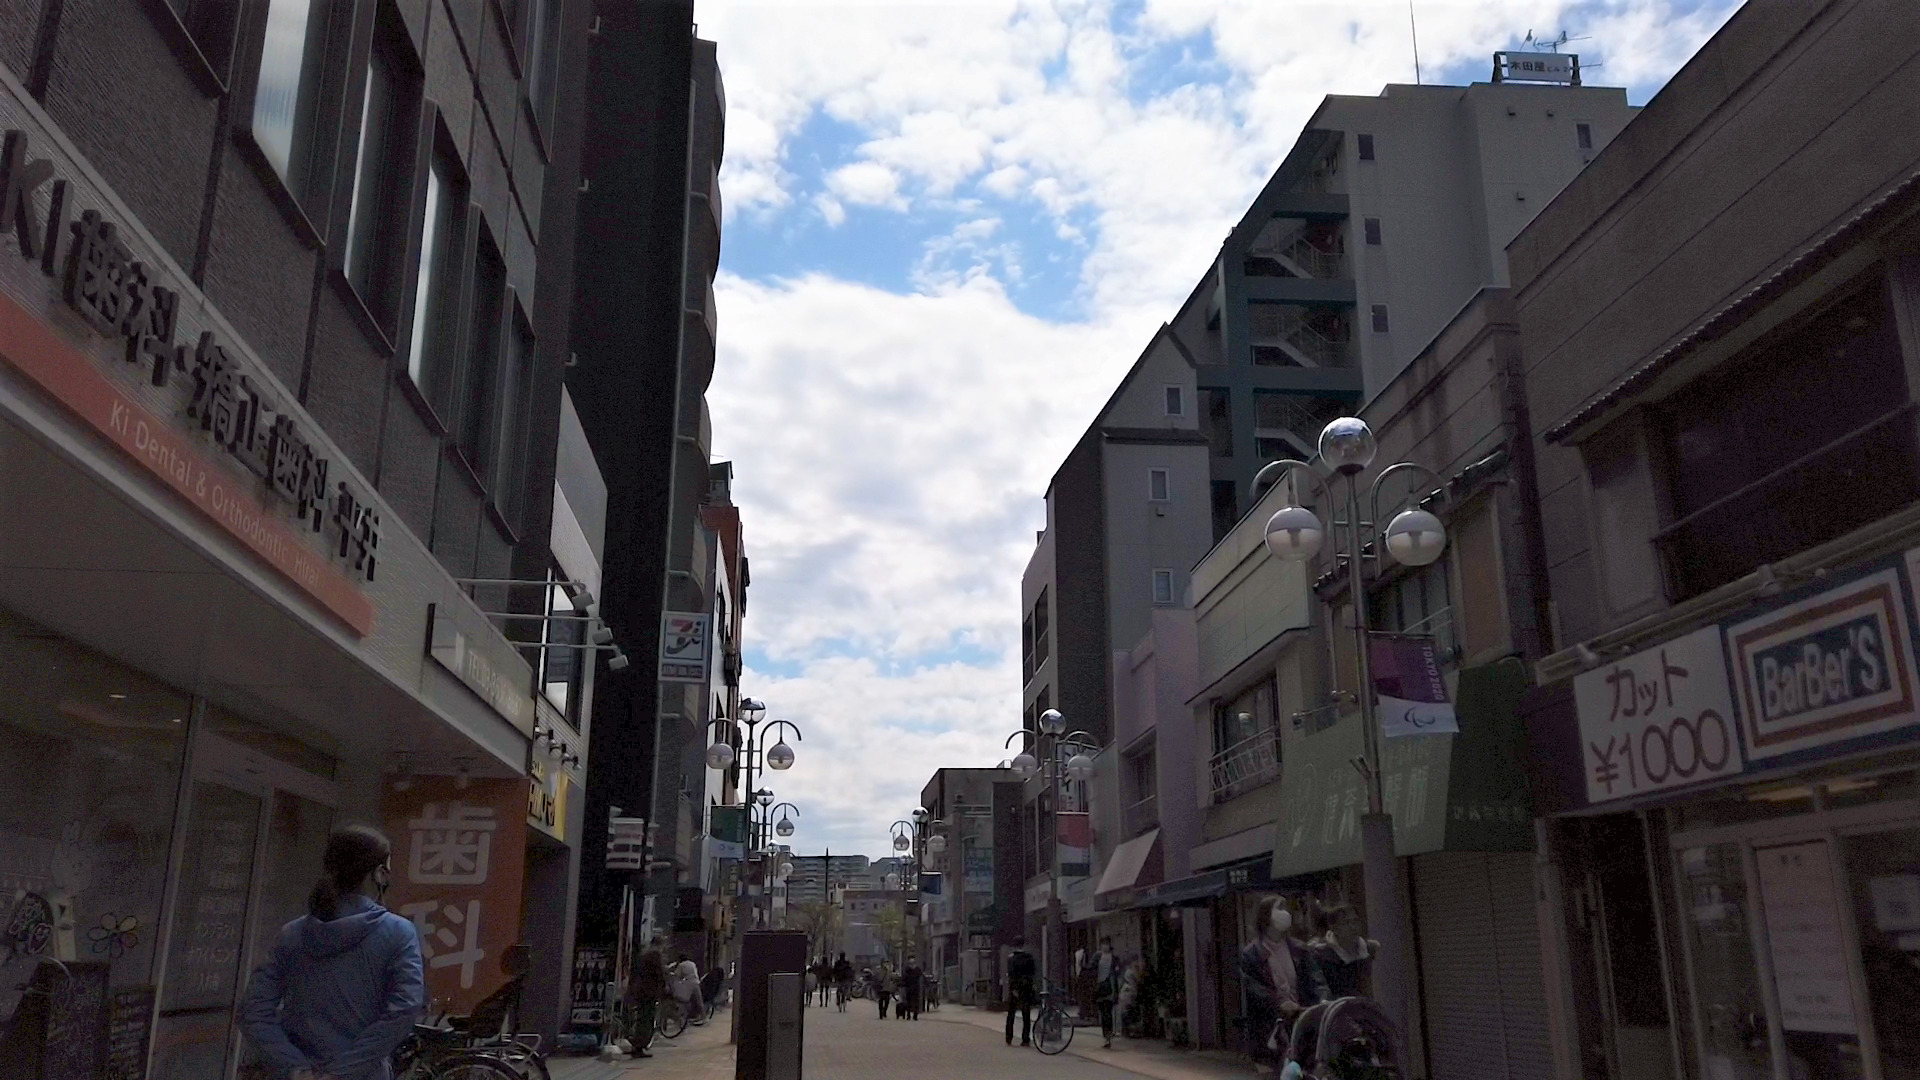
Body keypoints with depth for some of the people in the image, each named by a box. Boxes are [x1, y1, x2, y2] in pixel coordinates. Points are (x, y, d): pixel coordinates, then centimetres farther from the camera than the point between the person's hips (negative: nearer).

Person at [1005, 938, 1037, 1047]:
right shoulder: (1029, 956, 0)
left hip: (1015, 988, -1)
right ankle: (1026, 1040, -1)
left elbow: (1011, 974, -14)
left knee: (1010, 1015, 11)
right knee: (1026, 1016, 5)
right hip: (1027, 988, 1)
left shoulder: (1011, 957, -7)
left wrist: (1013, 988, -15)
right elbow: (1032, 973, 5)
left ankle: (1008, 1039, 11)